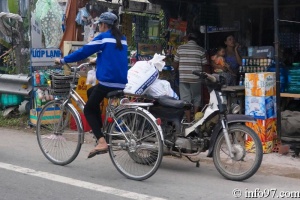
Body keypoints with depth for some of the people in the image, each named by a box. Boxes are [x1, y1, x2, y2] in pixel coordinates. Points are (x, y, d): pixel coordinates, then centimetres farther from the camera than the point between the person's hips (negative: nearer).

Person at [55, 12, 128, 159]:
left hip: (108, 82, -8)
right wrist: (98, 60, 46)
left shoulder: (103, 37, -4)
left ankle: (102, 142, -11)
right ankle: (100, 130, 24)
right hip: (122, 83, 8)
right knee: (91, 92, 30)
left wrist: (63, 60, 6)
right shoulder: (122, 39, 16)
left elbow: (83, 52, -4)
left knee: (88, 110, 7)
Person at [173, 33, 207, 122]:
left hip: (183, 78, 1)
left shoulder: (180, 48, 4)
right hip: (196, 78, 0)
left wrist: (177, 70, 27)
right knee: (196, 99, 13)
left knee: (185, 100, 5)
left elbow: (175, 64, 7)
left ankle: (189, 121, 4)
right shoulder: (201, 50, 1)